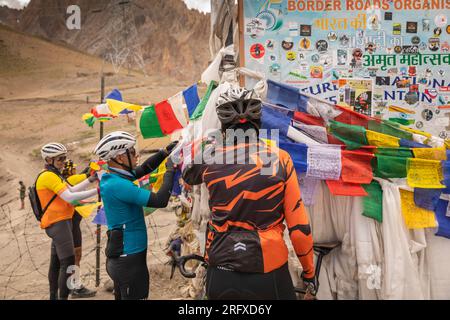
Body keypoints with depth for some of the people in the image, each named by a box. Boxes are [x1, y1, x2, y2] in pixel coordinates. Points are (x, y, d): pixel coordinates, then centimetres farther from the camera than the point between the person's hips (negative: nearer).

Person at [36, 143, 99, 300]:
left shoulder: (54, 175, 18)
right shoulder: (48, 176, -15)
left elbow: (71, 190, 14)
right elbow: (69, 197, -23)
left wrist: (90, 179, 6)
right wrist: (96, 191, -24)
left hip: (61, 222, 11)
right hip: (58, 223, -11)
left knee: (56, 262, 17)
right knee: (68, 263, -14)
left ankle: (54, 296, 27)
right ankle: (63, 296, -14)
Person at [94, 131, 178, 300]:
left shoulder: (110, 178, 4)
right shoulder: (118, 185, -24)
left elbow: (143, 169, 15)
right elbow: (160, 201, -26)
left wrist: (165, 152, 5)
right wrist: (170, 171, -15)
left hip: (119, 257, 9)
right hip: (129, 260, -9)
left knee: (122, 296, 19)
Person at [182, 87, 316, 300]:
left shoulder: (209, 155, -5)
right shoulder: (280, 159, -9)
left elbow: (188, 176, 20)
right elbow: (299, 227, -7)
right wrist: (309, 271, 8)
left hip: (220, 276, 2)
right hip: (268, 276, -1)